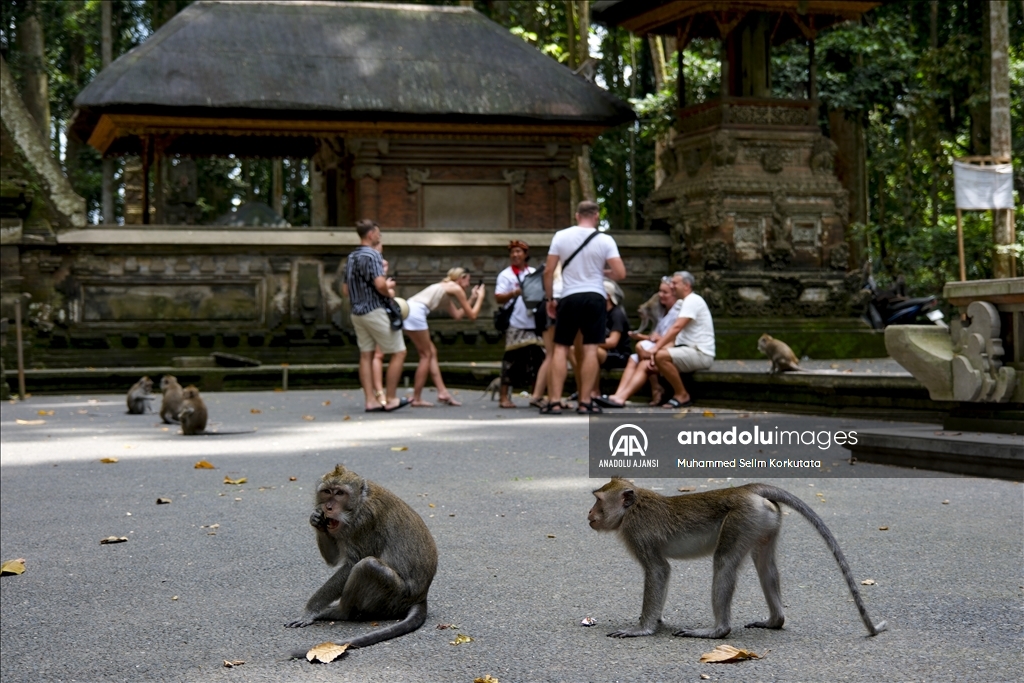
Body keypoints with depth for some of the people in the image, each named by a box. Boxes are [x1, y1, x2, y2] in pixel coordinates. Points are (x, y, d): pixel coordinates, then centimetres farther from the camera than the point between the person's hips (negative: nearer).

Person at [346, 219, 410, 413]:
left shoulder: (351, 257, 13)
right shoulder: (372, 255, -14)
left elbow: (346, 288, 18)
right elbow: (380, 284, -26)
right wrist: (389, 289, -3)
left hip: (357, 312, 9)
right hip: (375, 310, -9)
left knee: (366, 355, 8)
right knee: (399, 352, 0)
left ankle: (371, 400, 5)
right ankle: (390, 399, -1)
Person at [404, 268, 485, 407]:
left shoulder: (446, 288, 29)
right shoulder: (456, 288, 3)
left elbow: (457, 315, 31)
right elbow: (472, 315, 6)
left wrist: (472, 299, 35)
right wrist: (480, 297, 20)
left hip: (409, 309, 9)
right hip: (416, 312, -9)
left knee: (432, 352, 13)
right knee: (426, 355, 0)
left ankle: (442, 392, 13)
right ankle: (417, 399, 0)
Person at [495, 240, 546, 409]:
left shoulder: (534, 273, 15)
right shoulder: (506, 275, 3)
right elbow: (498, 298, -5)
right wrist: (513, 293, -22)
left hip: (534, 324, 5)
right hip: (515, 325, -5)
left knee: (537, 358, 6)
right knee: (512, 360, -6)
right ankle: (504, 396, -1)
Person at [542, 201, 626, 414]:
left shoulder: (561, 236, 1)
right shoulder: (605, 240, -2)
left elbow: (548, 271, 0)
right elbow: (620, 274, -7)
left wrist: (550, 299, 10)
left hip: (569, 297, 1)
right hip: (594, 297, -1)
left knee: (561, 349, 5)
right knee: (590, 349, 1)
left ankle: (555, 402, -1)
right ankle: (585, 402, 0)